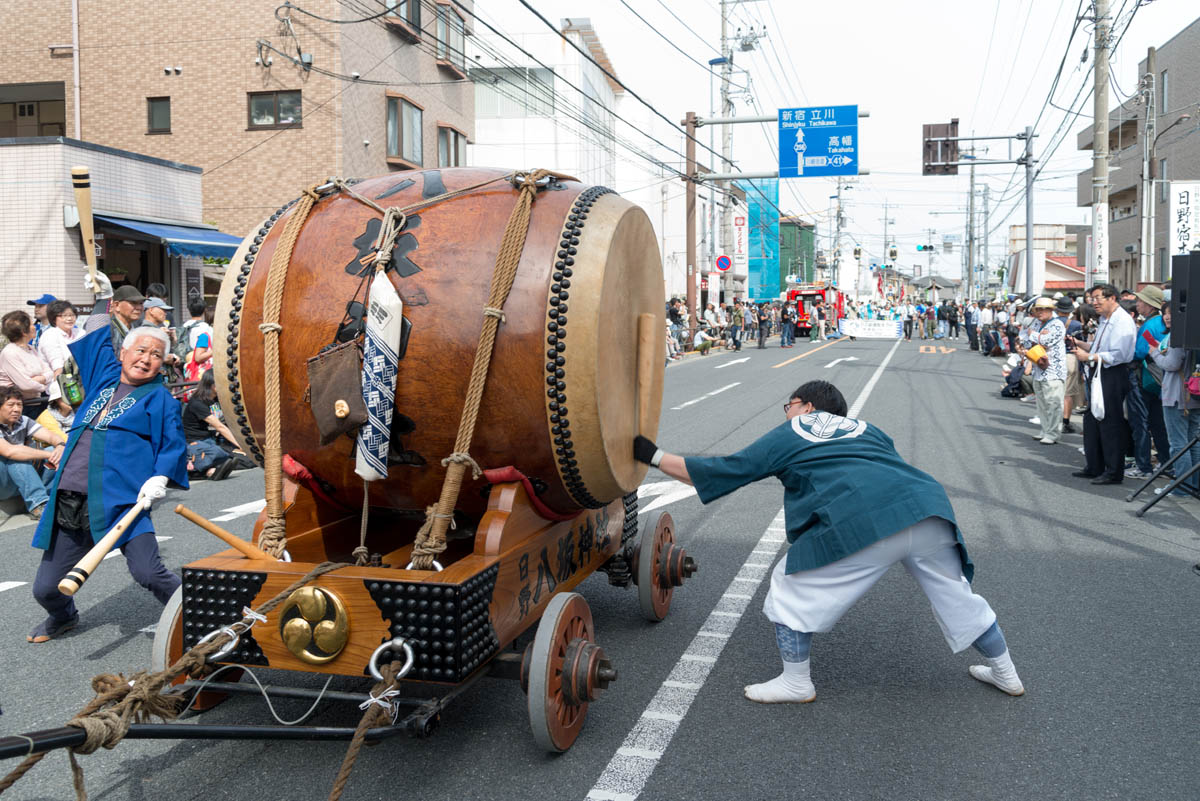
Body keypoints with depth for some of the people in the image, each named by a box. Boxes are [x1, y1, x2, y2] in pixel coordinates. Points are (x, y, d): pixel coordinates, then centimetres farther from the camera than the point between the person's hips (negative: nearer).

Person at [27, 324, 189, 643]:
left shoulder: (160, 398, 5)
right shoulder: (105, 376, 19)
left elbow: (174, 445, -1)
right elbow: (100, 340, 36)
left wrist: (159, 478, -15)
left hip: (121, 502, -5)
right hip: (68, 504, 5)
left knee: (148, 573, -23)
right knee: (46, 589, 9)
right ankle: (63, 617, 43)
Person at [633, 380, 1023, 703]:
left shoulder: (788, 435, 20)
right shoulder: (867, 430, 32)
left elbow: (718, 472, 21)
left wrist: (653, 455, 30)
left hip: (862, 523, -6)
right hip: (930, 510, 6)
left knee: (791, 585, 13)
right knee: (956, 594, 27)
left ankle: (795, 683, 21)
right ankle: (1005, 673, 44)